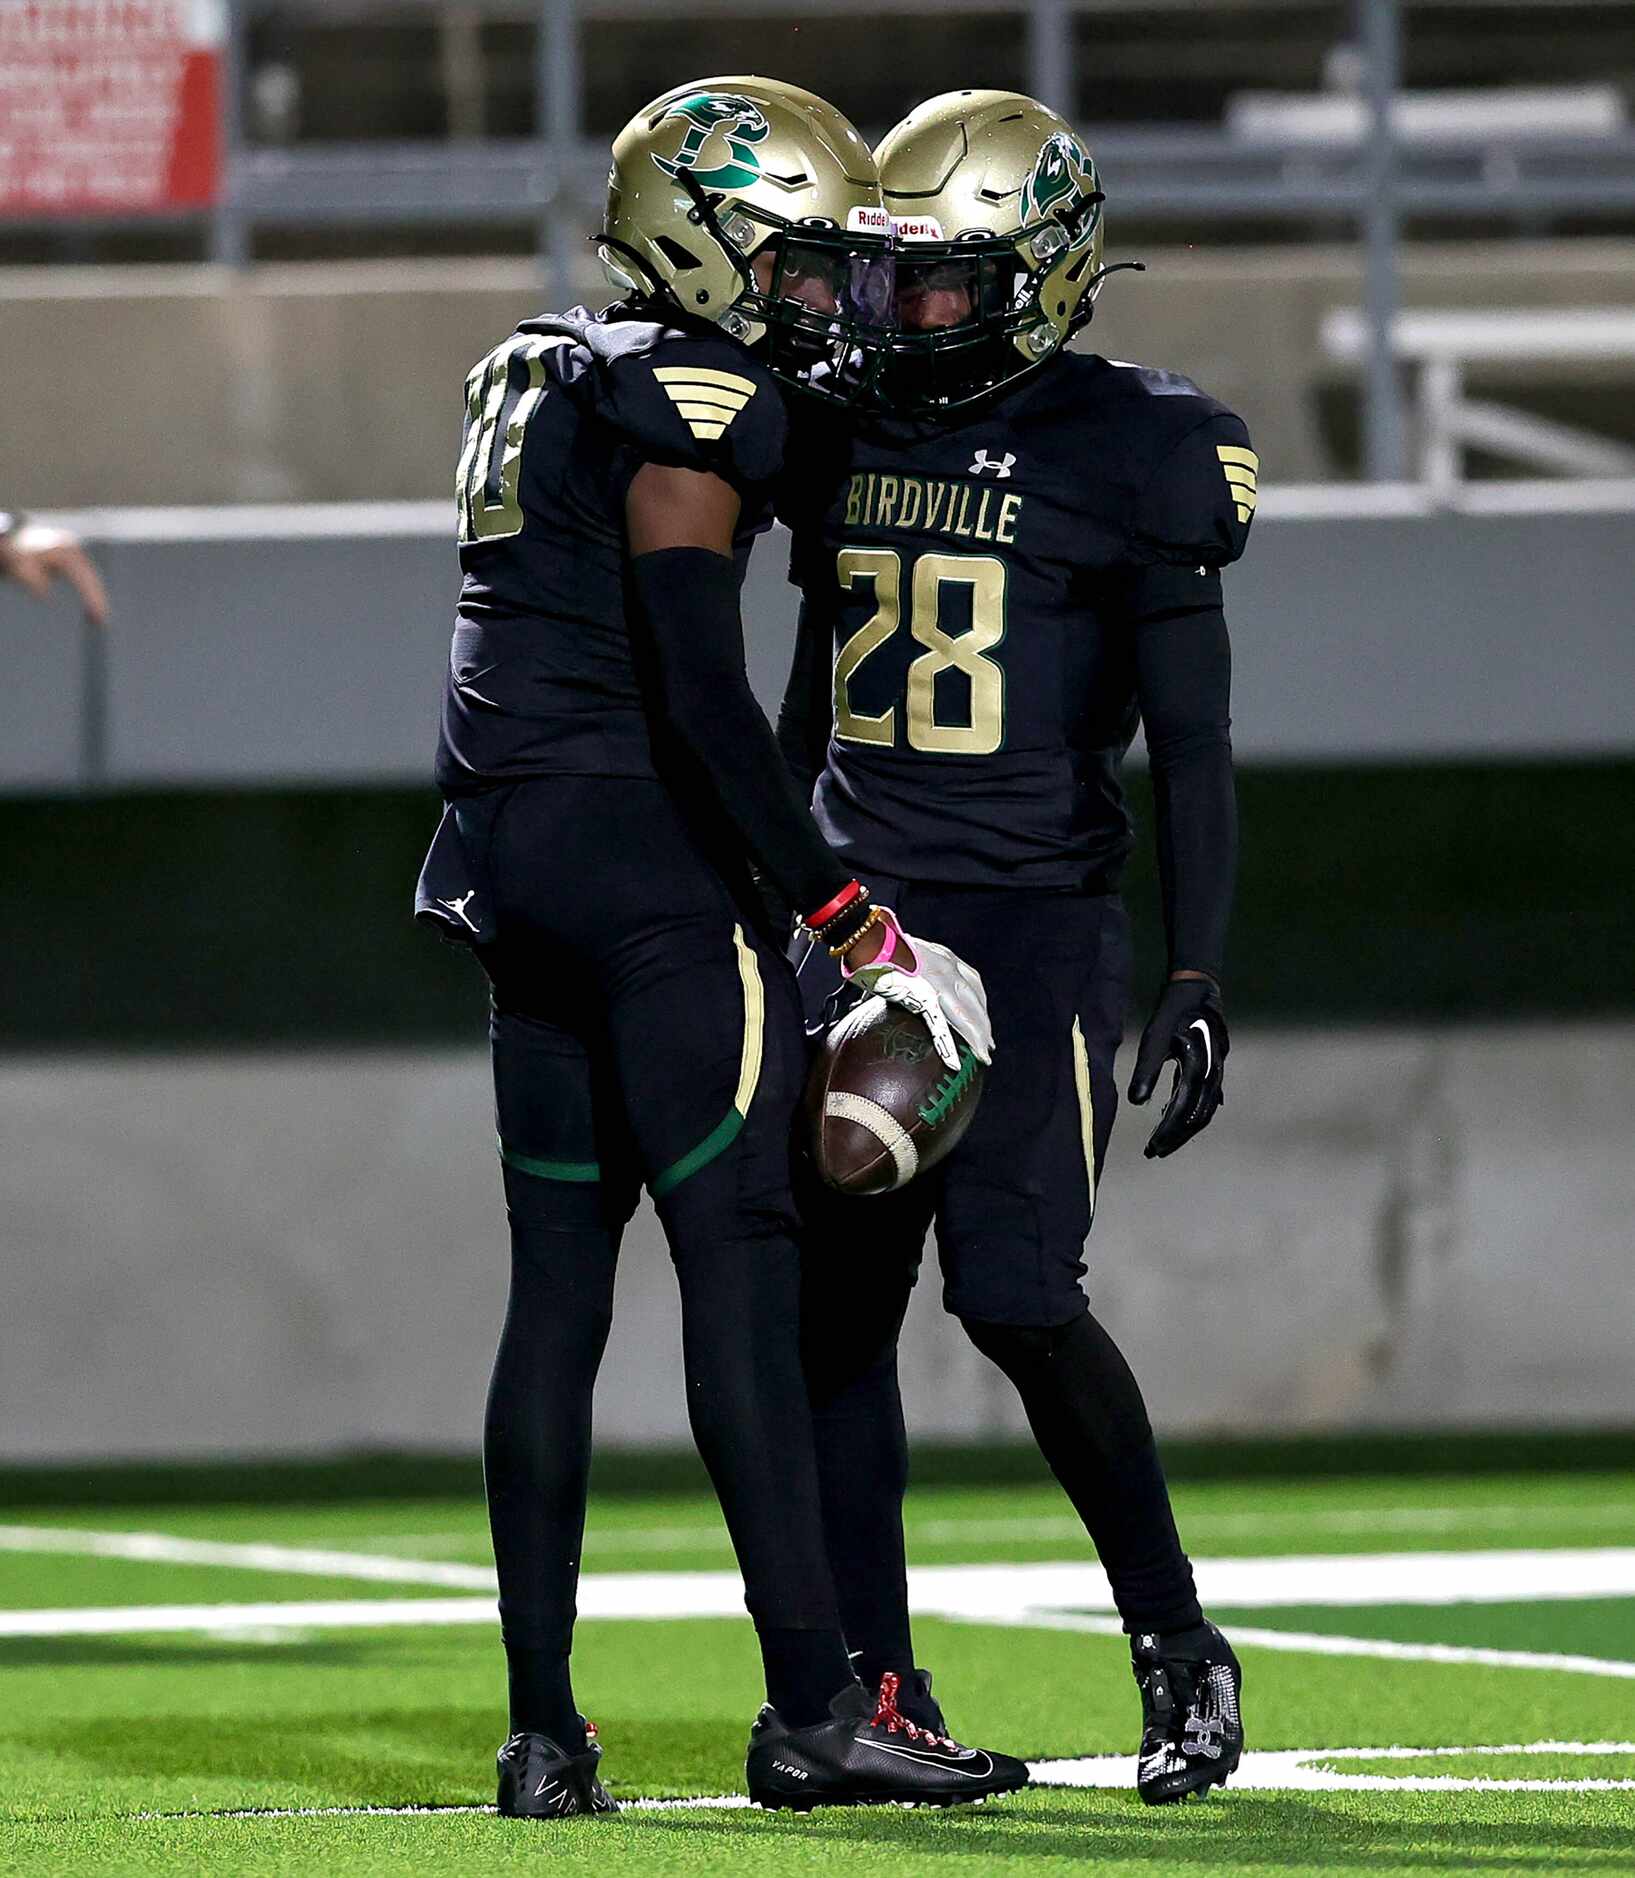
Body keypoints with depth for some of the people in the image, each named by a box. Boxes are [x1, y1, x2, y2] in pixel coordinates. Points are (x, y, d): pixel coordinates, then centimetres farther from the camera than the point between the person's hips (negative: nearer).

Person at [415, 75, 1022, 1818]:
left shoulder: (542, 379, 17)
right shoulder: (683, 400, -12)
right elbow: (700, 696, -18)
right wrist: (861, 927, -16)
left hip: (513, 855, 9)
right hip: (646, 846, -9)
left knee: (557, 1279, 8)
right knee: (741, 1264, -6)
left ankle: (542, 1729, 7)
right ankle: (813, 1707, -6)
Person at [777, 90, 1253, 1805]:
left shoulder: (1124, 456, -5)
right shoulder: (847, 434, 12)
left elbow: (1191, 746, -5)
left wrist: (1196, 983, -11)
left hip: (1033, 922, -6)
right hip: (857, 917, 6)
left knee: (1014, 1289, -15)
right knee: (829, 1302, 1)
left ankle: (1180, 1647, 2)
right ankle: (874, 1686, 8)